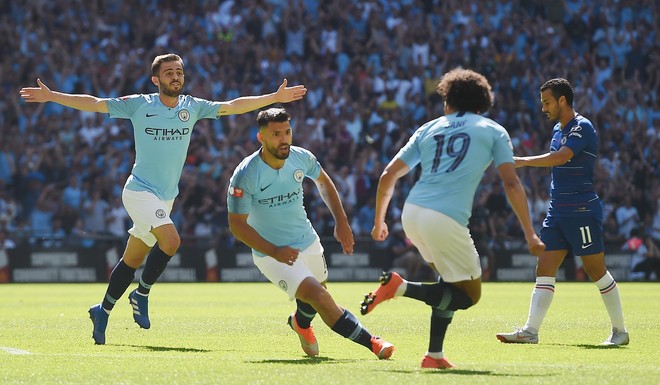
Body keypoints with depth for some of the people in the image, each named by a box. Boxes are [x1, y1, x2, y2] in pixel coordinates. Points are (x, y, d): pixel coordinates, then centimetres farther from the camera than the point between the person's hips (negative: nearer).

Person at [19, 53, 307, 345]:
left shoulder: (192, 107, 5)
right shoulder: (139, 105, -6)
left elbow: (234, 106, 7)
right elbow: (93, 103, -4)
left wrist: (276, 97, 2)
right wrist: (50, 96, -11)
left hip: (166, 197, 5)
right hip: (140, 191, -5)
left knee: (132, 260, 9)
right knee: (170, 239, -25)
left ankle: (102, 311, 24)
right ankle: (142, 294, -6)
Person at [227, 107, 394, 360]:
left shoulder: (301, 158, -9)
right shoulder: (245, 175, -24)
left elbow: (323, 182, 13)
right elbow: (237, 225, -18)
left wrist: (341, 221, 7)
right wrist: (274, 251, -27)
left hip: (308, 242, 6)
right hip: (272, 253, -6)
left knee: (316, 295, 23)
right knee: (319, 297, -22)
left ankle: (300, 322, 58)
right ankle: (372, 343, -18)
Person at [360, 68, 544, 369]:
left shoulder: (429, 129, 21)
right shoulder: (493, 131, 12)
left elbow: (388, 176, 17)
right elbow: (511, 184, 1)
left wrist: (379, 221, 29)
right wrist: (529, 233, 5)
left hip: (412, 212, 6)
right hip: (445, 220, -6)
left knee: (451, 282, 25)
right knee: (470, 294, 7)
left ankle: (434, 355, 15)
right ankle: (400, 286, -12)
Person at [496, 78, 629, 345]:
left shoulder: (582, 127, -13)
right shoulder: (558, 130, 15)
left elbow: (560, 157, -27)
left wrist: (523, 161, -27)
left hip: (582, 210, -8)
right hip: (557, 211, 8)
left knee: (596, 270, -3)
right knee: (544, 270, -1)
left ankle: (620, 331, 9)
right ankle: (530, 331, -5)